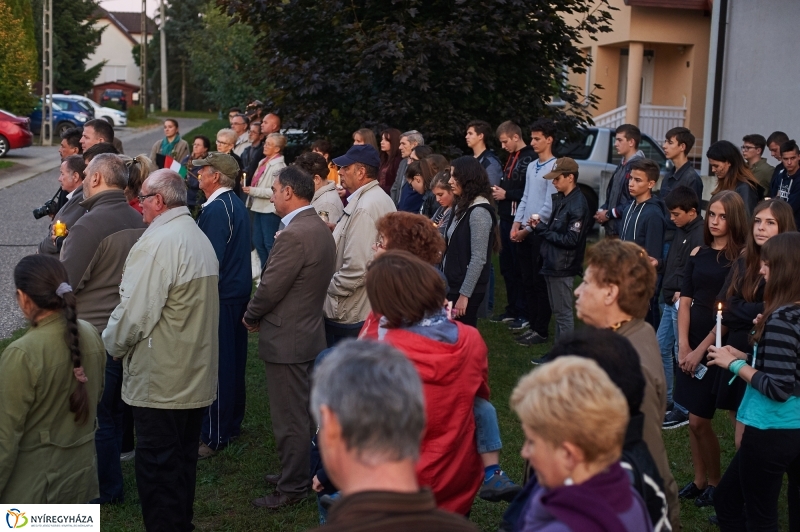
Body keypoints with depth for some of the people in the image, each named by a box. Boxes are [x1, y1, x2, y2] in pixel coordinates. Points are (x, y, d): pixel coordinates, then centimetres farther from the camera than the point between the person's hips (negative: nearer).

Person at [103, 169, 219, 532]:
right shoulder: (200, 238, 11)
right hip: (196, 377, 9)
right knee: (183, 461, 18)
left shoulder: (157, 243, -18)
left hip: (160, 380, -9)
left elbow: (135, 311, -21)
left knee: (156, 465, 0)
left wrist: (111, 344, -2)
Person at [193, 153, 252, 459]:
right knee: (233, 361, 18)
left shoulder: (216, 210, -19)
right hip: (238, 292, 10)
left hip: (221, 296, -10)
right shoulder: (236, 205, 12)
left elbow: (211, 259, -24)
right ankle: (232, 424, 30)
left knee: (217, 366, -4)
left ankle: (214, 436, 2)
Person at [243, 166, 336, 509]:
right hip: (310, 332, 10)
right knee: (304, 411, 21)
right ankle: (302, 471, 34)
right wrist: (260, 316, 10)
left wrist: (251, 317, -2)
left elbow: (270, 288, -22)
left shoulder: (294, 236, -24)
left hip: (286, 339, -10)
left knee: (290, 418, 2)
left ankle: (292, 488, 12)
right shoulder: (321, 229, 6)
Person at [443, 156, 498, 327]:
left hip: (466, 289, -8)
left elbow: (479, 258, -20)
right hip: (453, 285, 8)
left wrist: (464, 294, -20)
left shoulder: (479, 211, -16)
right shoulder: (462, 206, 11)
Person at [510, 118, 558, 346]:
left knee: (540, 282, -1)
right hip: (524, 232, 8)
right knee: (527, 280, 11)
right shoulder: (531, 167, 13)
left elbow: (549, 205, -15)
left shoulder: (554, 167, -12)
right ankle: (532, 325, 20)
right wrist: (517, 223, 5)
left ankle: (542, 330, 7)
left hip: (540, 232, -7)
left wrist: (529, 228, -12)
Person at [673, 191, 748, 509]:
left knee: (699, 420, -3)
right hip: (692, 343, 5)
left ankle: (715, 483, 16)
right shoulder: (698, 254, 8)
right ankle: (699, 480, 23)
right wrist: (683, 345, -5)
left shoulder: (742, 258, -9)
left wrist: (702, 350, -13)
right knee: (695, 420, 9)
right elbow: (686, 301, 6)